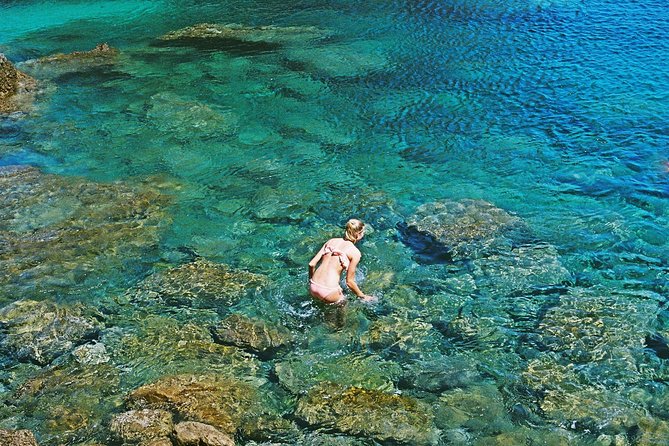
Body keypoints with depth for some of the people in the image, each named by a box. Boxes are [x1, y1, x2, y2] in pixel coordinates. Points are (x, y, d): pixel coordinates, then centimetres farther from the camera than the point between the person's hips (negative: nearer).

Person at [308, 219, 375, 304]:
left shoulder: (331, 241, 9)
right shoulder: (355, 252, -6)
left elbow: (311, 264, 7)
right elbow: (349, 281, -3)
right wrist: (363, 296, 13)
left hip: (313, 288, 4)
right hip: (328, 292, -4)